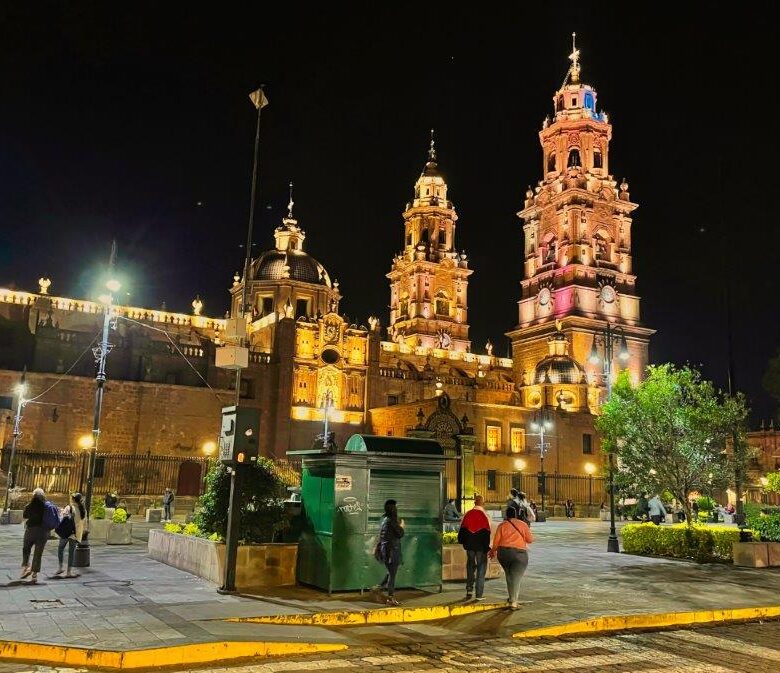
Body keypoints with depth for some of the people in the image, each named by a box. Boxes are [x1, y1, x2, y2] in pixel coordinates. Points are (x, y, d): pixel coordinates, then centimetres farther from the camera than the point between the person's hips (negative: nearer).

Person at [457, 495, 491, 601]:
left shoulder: (468, 514, 0)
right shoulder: (484, 515, -12)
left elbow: (462, 529, 5)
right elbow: (487, 533, -12)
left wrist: (463, 542, 16)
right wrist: (487, 546, -6)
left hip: (470, 545, 3)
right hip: (481, 546, -3)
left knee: (470, 566, 18)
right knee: (481, 568, 5)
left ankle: (469, 589, 8)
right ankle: (479, 594, 5)